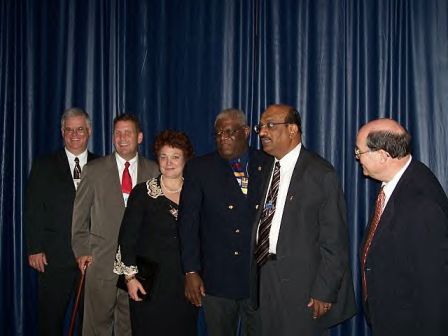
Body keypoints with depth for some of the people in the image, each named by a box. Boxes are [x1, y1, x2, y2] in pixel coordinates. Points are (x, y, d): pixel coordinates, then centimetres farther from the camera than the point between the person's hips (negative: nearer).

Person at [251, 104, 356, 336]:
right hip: (265, 279, 6)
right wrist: (256, 277, 5)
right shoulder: (266, 169, 10)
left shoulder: (320, 173, -11)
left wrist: (324, 292, -15)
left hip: (301, 285, -6)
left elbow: (334, 240, -12)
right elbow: (262, 226, 10)